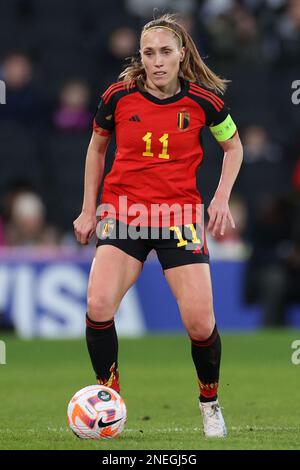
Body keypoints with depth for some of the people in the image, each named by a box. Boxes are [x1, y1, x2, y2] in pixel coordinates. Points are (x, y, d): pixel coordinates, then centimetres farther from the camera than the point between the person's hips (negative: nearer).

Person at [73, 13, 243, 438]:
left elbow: (233, 147, 13)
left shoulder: (203, 100, -5)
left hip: (180, 217, 0)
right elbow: (97, 148, 14)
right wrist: (89, 209, 13)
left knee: (200, 324, -9)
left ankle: (210, 403, 20)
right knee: (98, 307, -21)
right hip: (123, 213, 1)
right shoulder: (118, 97, -4)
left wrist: (222, 198, 0)